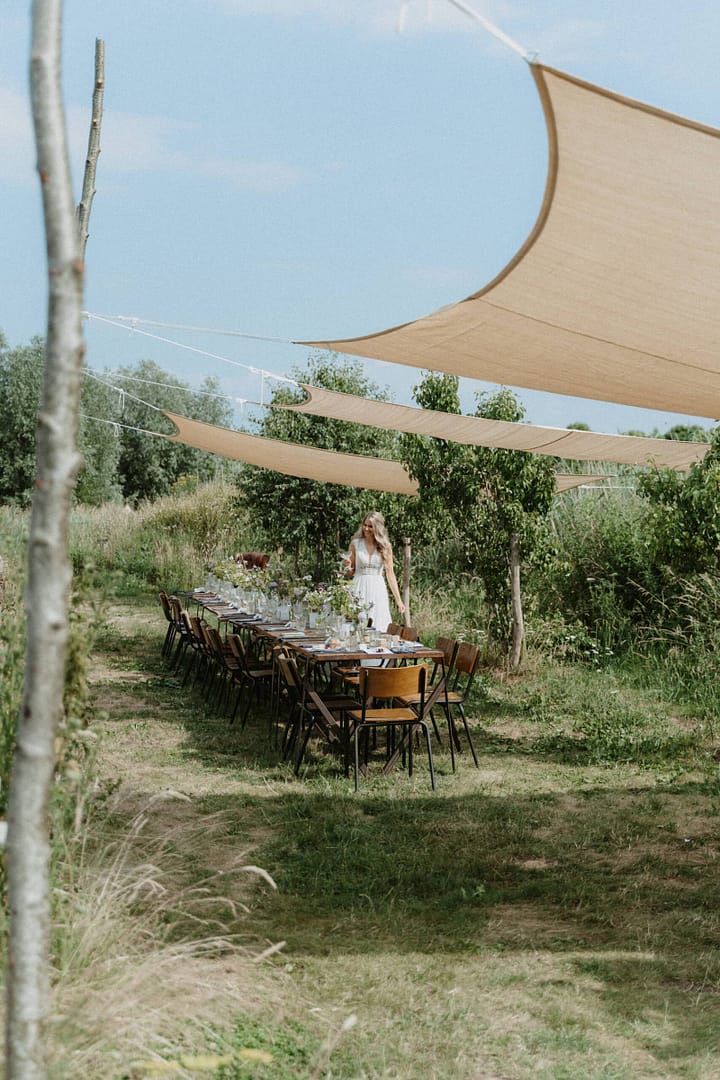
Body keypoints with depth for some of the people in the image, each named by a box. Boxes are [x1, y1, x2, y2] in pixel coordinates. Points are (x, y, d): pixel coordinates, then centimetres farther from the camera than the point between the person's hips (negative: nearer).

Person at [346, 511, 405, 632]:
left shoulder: (385, 547, 3)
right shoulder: (355, 543, 3)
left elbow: (390, 574, 5)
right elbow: (351, 571, 10)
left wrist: (398, 600, 1)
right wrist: (348, 566, -14)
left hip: (378, 590, 0)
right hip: (359, 589, 0)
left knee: (378, 628, -2)